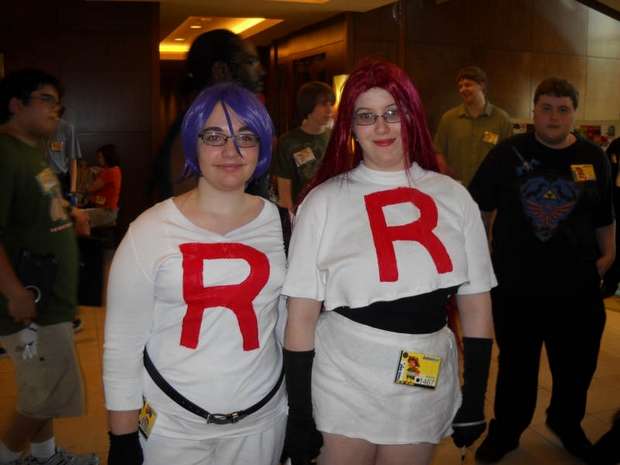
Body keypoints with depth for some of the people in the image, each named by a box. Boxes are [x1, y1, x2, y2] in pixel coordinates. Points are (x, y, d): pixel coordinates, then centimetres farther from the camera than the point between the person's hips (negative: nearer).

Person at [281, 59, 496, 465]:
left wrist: (475, 401, 5)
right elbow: (302, 315, -5)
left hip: (426, 392, 3)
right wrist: (298, 416, -5)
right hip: (342, 391, -2)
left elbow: (476, 305, 5)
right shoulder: (324, 202, -7)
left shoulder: (452, 197, 0)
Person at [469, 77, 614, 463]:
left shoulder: (594, 158, 2)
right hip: (515, 285, -2)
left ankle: (567, 424, 44)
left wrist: (607, 256, 2)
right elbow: (479, 207, 2)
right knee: (516, 367, 14)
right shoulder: (507, 152, -4)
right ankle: (506, 431, 35)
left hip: (577, 287, 2)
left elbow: (605, 218, 11)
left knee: (577, 367, 17)